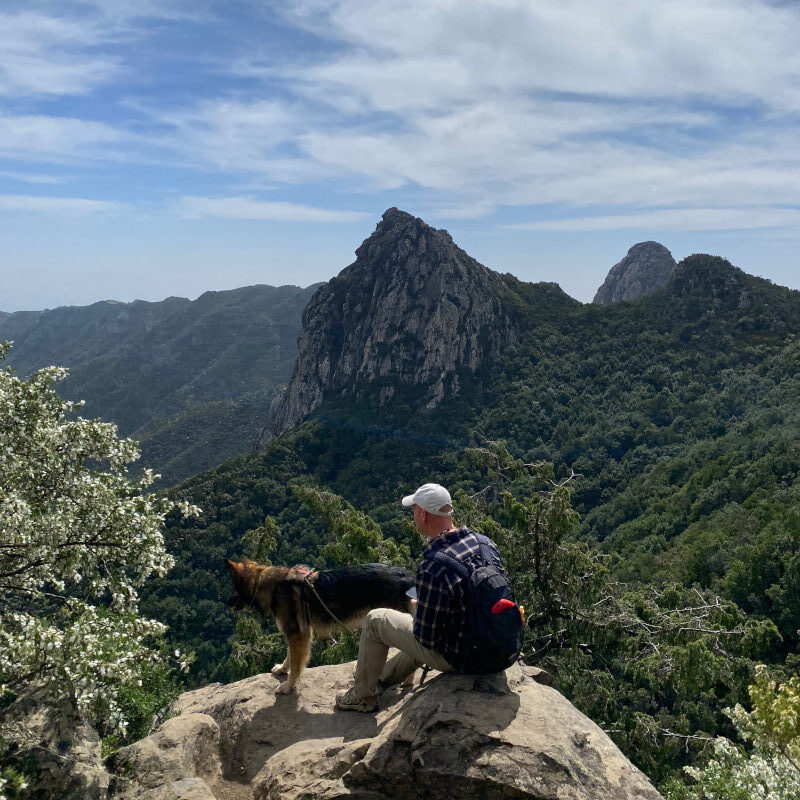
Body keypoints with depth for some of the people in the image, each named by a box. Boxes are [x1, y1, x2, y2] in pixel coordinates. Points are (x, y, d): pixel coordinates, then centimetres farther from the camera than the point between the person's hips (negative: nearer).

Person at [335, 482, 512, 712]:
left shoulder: (431, 568, -31)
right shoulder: (485, 543, -7)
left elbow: (426, 637, -22)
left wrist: (418, 609, 2)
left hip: (455, 657, -7)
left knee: (375, 620, 10)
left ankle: (363, 696, 28)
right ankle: (385, 677, 54)